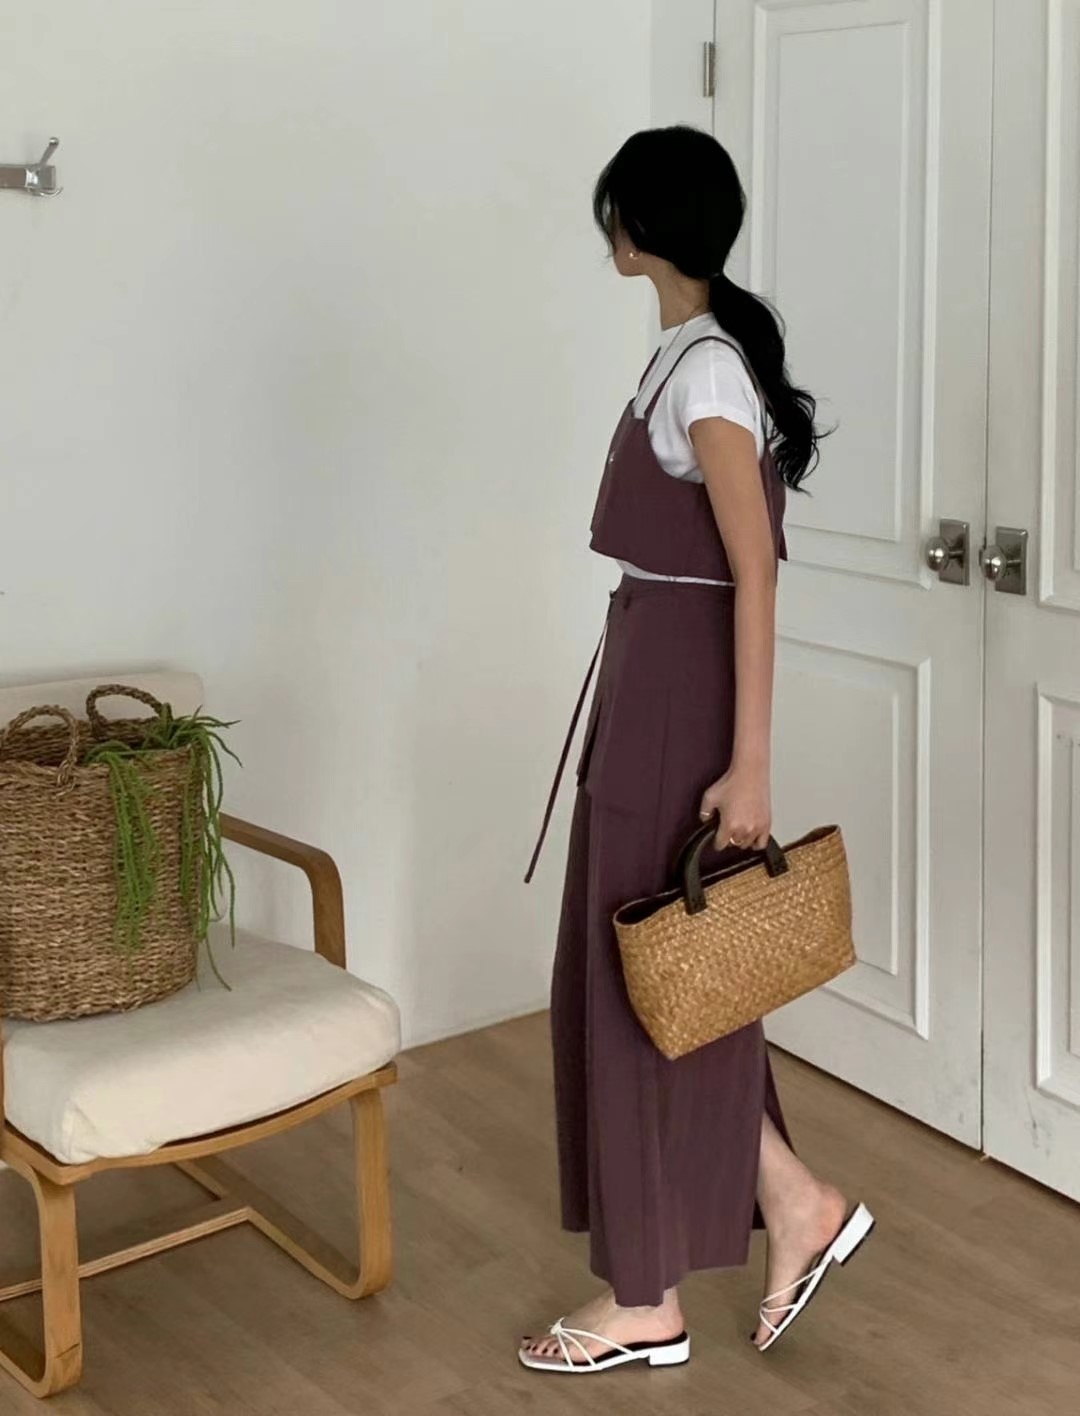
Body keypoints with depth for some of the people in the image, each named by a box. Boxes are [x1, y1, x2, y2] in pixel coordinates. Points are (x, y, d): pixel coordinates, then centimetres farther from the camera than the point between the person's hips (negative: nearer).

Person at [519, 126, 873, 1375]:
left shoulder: (706, 369, -17)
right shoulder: (695, 352, 13)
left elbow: (755, 576, -21)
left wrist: (749, 766, -23)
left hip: (681, 698, -10)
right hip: (652, 685, 10)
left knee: (646, 982, 0)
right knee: (641, 974, 16)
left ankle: (648, 1305, 14)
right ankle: (796, 1206, 24)